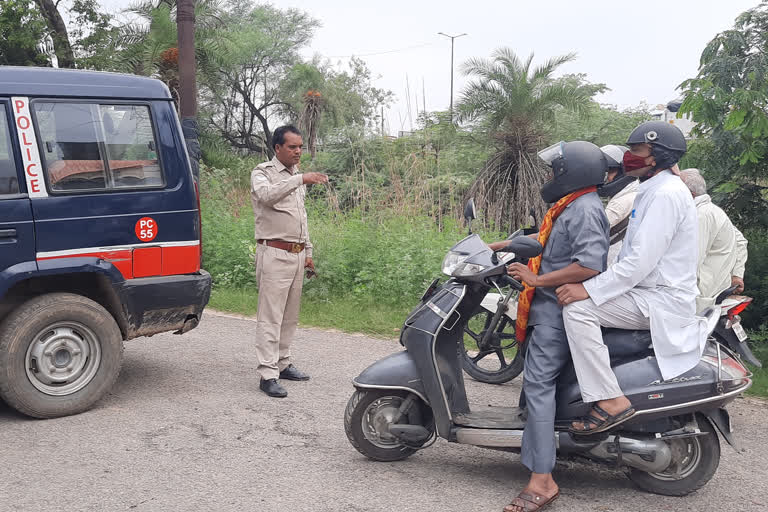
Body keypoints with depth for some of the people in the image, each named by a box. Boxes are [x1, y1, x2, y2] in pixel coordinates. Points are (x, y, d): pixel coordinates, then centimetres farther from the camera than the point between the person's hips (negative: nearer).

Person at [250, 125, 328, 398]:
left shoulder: (296, 176, 18)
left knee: (290, 316, 12)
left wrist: (308, 251, 20)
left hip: (297, 254, 8)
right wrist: (300, 179, -37)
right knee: (270, 316, -9)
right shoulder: (263, 173, -5)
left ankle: (282, 363, 22)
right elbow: (267, 195, -29)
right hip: (274, 254, -8)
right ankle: (268, 375, -8)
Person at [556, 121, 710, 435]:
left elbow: (641, 261, -26)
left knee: (578, 309, -24)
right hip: (647, 293, 11)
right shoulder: (653, 190, 16)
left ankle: (611, 401, -23)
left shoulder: (666, 194, -17)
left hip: (662, 300, -11)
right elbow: (637, 254, 19)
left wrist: (589, 289, -27)